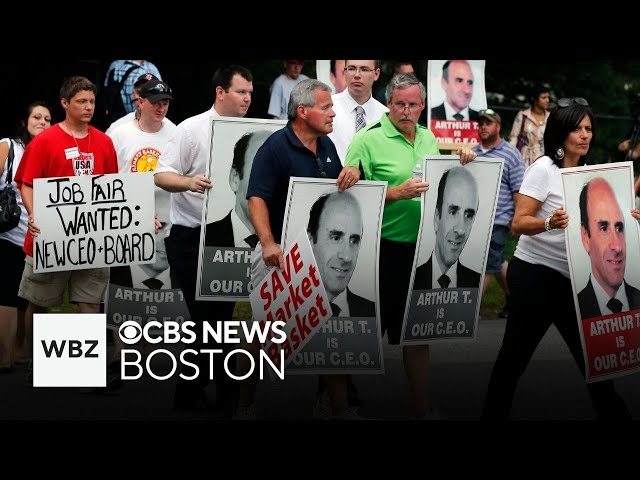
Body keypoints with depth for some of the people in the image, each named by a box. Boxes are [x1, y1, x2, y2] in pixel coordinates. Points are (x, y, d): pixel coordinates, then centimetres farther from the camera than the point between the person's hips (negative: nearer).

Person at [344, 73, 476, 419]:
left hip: (422, 247, 6)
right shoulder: (368, 140, -11)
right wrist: (397, 193, -25)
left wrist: (461, 166, 1)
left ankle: (422, 407, 21)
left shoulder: (428, 138, 10)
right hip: (382, 249, -6)